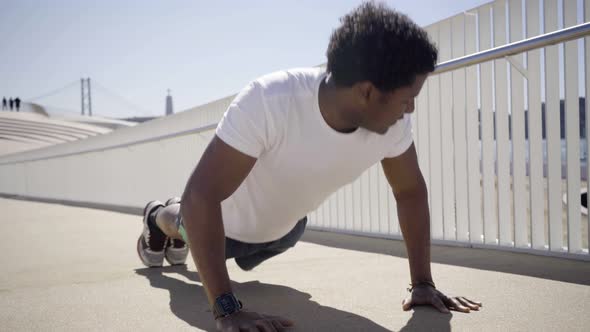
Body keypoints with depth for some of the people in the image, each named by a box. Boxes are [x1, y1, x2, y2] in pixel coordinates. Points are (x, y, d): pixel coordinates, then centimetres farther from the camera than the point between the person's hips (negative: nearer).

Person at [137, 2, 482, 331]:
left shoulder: (393, 123, -29)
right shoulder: (269, 101, -46)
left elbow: (411, 191, -13)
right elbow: (200, 194, -44)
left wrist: (423, 283, -16)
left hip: (285, 227, 6)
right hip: (227, 221, -5)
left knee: (244, 260, 37)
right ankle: (159, 218, 64)